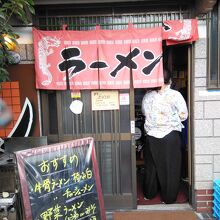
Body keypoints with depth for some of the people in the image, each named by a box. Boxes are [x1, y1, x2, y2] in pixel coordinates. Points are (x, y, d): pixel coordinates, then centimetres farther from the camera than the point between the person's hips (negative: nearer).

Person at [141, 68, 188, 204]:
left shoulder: (148, 96, -1)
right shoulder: (175, 95, -12)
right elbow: (184, 115, -7)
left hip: (151, 136, 4)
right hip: (170, 136, -3)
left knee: (151, 165, 17)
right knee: (170, 167, 10)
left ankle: (149, 193, 31)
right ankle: (169, 197, 20)